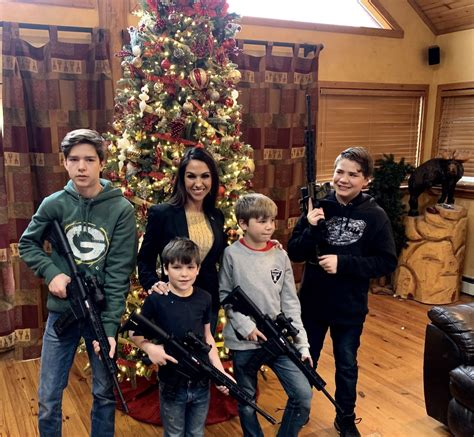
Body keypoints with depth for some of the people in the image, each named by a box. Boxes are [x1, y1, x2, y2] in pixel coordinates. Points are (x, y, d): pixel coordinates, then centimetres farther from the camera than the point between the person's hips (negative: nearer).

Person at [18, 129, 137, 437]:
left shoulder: (122, 209, -11)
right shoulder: (54, 204, -5)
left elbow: (119, 273, -13)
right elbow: (27, 244, 9)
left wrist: (110, 326, -18)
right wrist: (51, 272, -10)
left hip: (102, 314, -1)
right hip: (61, 313, 2)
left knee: (105, 393, 15)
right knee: (48, 398, 10)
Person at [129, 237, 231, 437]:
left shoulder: (204, 298, -3)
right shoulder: (156, 299, -14)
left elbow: (207, 337, 5)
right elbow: (134, 332, -2)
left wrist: (221, 372, -2)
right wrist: (149, 347, -21)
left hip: (201, 383, 3)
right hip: (172, 384, -3)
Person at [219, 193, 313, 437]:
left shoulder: (280, 256, 0)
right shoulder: (232, 254, -8)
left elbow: (290, 302, 1)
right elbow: (223, 295, -3)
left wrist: (302, 343, -4)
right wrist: (244, 325, -14)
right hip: (243, 341, -2)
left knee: (303, 395, -2)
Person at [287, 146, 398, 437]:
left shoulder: (375, 216, -10)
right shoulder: (319, 207, -7)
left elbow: (388, 262, -12)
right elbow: (294, 253, -7)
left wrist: (343, 263, -22)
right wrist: (312, 229, -25)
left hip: (350, 307, -1)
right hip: (312, 302, 1)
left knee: (347, 365, 18)